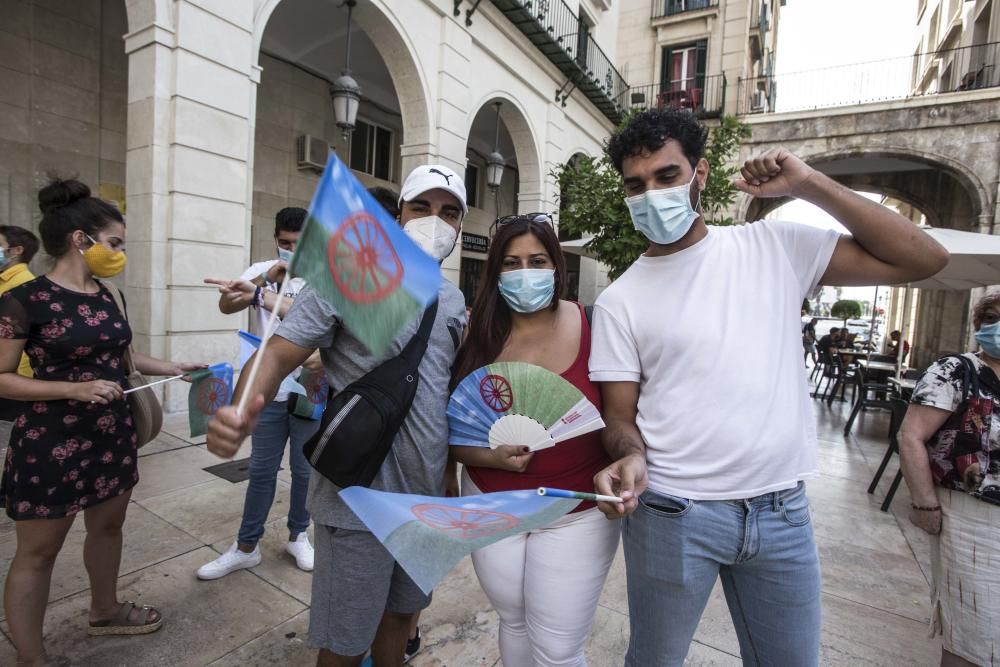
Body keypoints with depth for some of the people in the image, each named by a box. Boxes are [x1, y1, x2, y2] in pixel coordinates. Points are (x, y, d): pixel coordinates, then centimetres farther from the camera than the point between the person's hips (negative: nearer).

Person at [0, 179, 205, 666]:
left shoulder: (106, 296, 5)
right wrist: (76, 389, -23)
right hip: (51, 442, -7)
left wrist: (175, 368, 7)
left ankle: (104, 611, 42)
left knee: (108, 524, 20)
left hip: (112, 434, 7)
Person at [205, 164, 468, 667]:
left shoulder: (453, 300, 8)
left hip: (427, 495, 6)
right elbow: (279, 354, -17)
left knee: (400, 613, 24)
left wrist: (451, 471, 13)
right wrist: (242, 410, -37)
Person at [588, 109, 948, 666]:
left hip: (782, 511, 2)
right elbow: (621, 416, -3)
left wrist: (807, 184, -8)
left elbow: (924, 259, -3)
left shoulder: (776, 247, 0)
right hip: (672, 514, -1)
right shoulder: (619, 301, -4)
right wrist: (630, 458, -25)